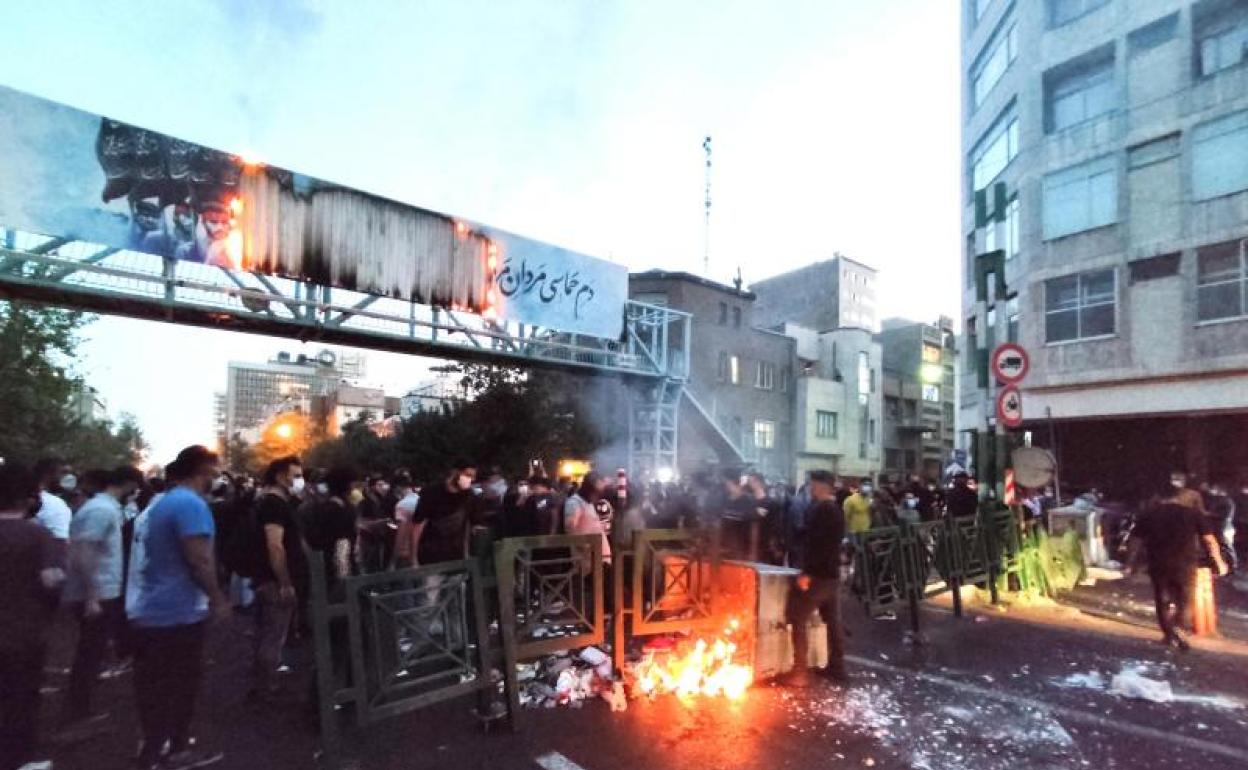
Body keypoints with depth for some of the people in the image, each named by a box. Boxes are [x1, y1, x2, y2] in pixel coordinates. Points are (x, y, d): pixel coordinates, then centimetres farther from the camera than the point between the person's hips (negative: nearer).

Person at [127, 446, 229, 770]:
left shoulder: (162, 502, 12)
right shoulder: (191, 504, -19)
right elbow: (198, 559, -25)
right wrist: (218, 598, -13)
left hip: (149, 611, 9)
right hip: (177, 613, -9)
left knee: (154, 686, 18)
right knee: (180, 685, 4)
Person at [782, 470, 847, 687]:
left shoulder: (820, 510, -16)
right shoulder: (836, 510, 15)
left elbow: (815, 543, -24)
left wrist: (806, 571, -23)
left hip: (817, 574, -10)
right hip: (832, 574, 10)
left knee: (798, 619, -5)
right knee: (833, 621, 15)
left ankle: (800, 672, -5)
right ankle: (837, 668, 21)